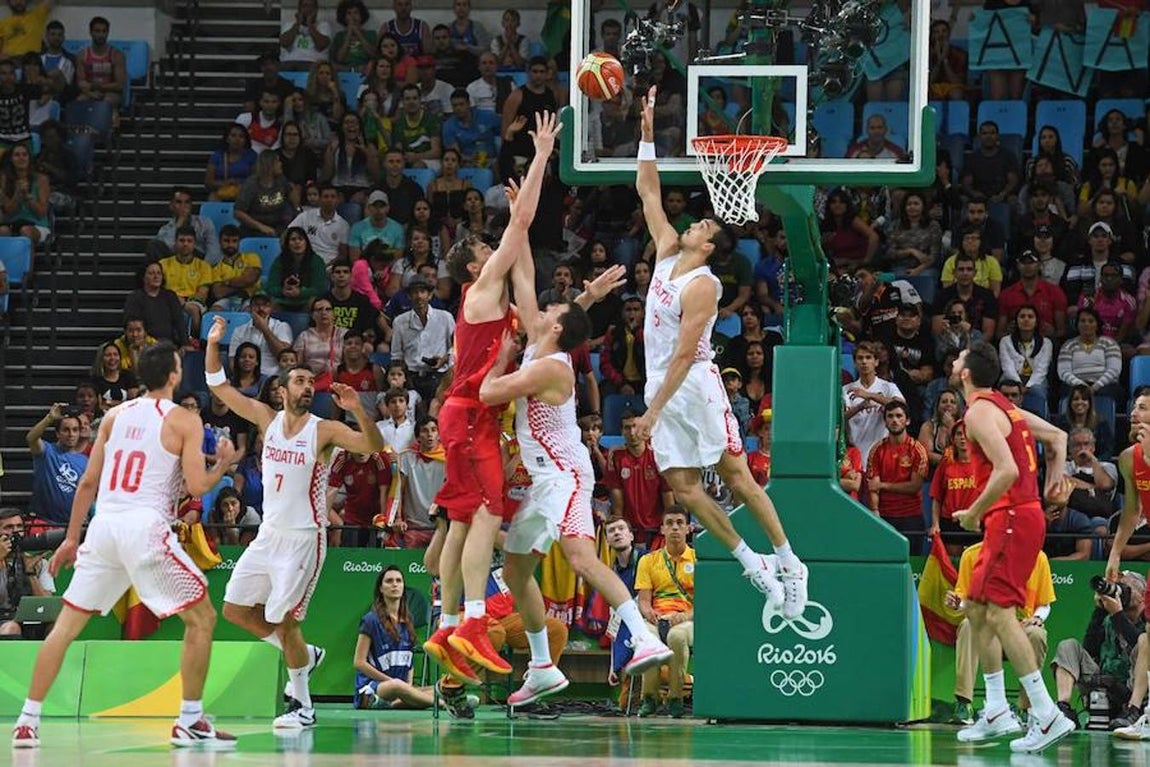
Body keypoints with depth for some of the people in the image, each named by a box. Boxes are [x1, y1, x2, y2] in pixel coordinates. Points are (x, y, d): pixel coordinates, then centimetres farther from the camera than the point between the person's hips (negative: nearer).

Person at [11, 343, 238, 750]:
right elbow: (196, 485, -6)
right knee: (202, 617, 9)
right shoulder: (184, 420, 1)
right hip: (146, 527, -5)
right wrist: (223, 464, 15)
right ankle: (190, 721, 5)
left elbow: (88, 482, 16)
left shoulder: (115, 416, 16)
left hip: (103, 524, 5)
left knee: (67, 623, 11)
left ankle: (27, 722, 5)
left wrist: (71, 538, 22)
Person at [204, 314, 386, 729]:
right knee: (235, 608, 11)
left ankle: (302, 707, 2)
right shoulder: (267, 419, 4)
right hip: (269, 535, 6)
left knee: (284, 620, -10)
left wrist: (358, 409, -37)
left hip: (304, 538, -6)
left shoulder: (324, 430, -10)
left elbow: (374, 446, -21)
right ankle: (303, 655, 28)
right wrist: (213, 345, -10)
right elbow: (219, 386, 5)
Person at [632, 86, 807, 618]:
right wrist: (648, 134, 7)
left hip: (694, 388, -8)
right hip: (662, 389, 8)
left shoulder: (702, 286, -15)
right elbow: (649, 193, 14)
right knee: (683, 485, 1)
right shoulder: (667, 254, 9)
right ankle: (752, 564, 6)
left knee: (737, 477, -5)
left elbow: (684, 355, -20)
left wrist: (653, 411, -21)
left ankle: (788, 564, 1)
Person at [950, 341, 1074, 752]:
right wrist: (1055, 478, 24)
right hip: (1022, 514, 10)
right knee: (977, 610, 15)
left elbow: (1006, 471, -24)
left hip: (1011, 518, -10)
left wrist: (974, 513, -15)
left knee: (999, 612, -13)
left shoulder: (979, 412, -13)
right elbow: (1057, 436, 28)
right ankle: (996, 712, 16)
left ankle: (1047, 715, -18)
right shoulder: (1005, 406, 17)